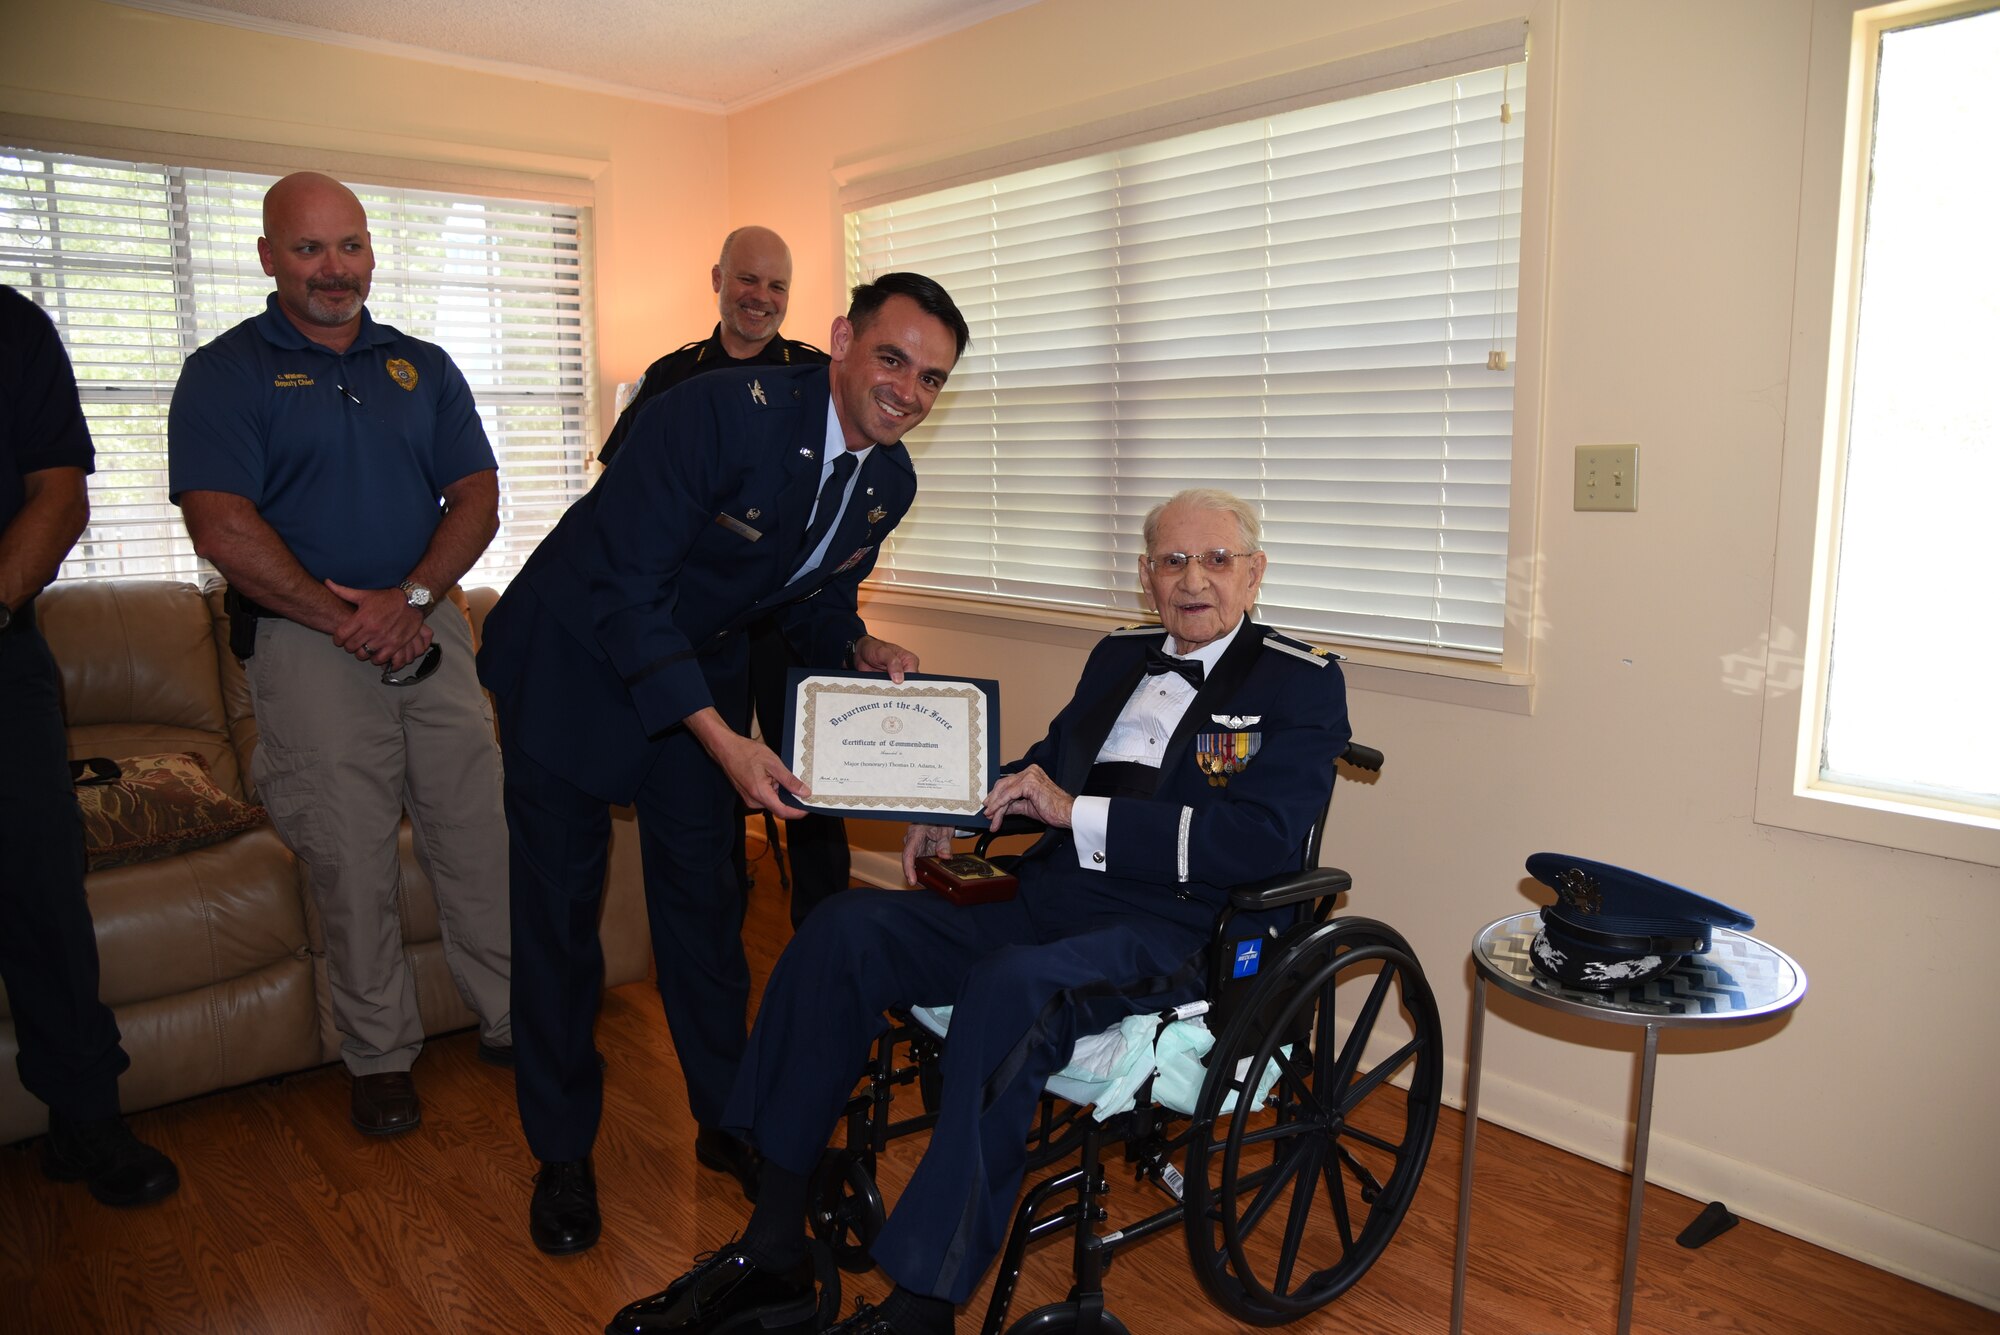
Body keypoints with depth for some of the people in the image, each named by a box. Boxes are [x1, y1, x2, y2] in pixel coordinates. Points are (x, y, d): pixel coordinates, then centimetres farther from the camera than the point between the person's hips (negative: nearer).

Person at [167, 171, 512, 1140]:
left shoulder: (422, 367, 13)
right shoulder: (225, 373, 2)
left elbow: (476, 497, 6)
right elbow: (223, 528, -9)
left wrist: (410, 597, -9)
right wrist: (343, 618, -13)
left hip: (429, 628, 3)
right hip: (306, 644, -3)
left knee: (480, 840, 4)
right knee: (351, 862, 0)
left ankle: (512, 1019, 19)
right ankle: (380, 1058, 15)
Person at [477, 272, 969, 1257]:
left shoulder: (890, 483, -6)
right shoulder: (720, 411, -30)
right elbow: (625, 585, -30)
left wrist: (860, 649, -14)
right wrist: (723, 743, -35)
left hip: (700, 668, 6)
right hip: (575, 658, -5)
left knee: (704, 895, 12)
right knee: (558, 906, 3)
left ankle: (726, 1119, 28)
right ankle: (562, 1154, 20)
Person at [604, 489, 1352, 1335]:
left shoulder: (1301, 685, 1)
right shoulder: (1119, 658, 21)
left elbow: (1262, 838, -14)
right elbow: (1044, 764, 29)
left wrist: (1078, 813, -16)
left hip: (1166, 937, -6)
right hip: (1045, 905, 7)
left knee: (1012, 985, -36)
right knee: (846, 927, -12)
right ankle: (773, 1258, -8)